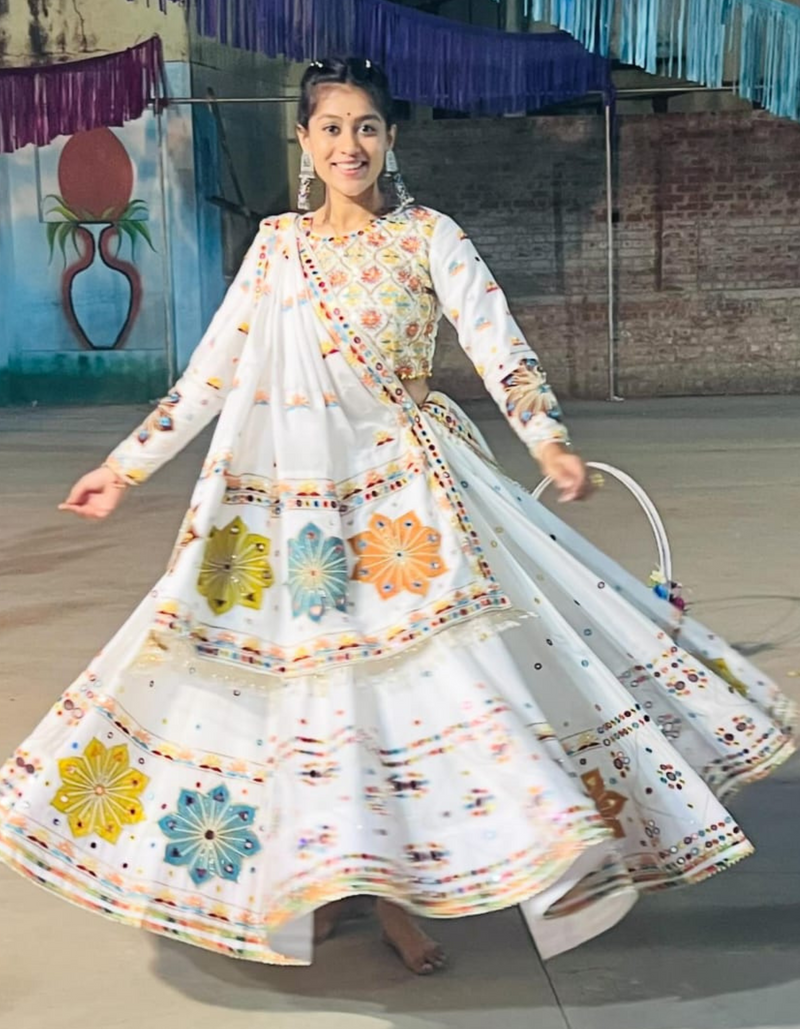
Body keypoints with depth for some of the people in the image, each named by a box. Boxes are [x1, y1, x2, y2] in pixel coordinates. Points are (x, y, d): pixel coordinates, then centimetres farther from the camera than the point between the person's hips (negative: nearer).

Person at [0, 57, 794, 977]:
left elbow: (496, 346, -11)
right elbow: (211, 374, 11)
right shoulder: (276, 245, 8)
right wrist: (125, 466, 10)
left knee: (411, 666, -5)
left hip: (406, 486, -2)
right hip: (296, 491, 2)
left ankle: (392, 887, 9)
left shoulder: (429, 237, 0)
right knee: (311, 678, 6)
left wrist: (546, 438, -29)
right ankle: (325, 877, 22)